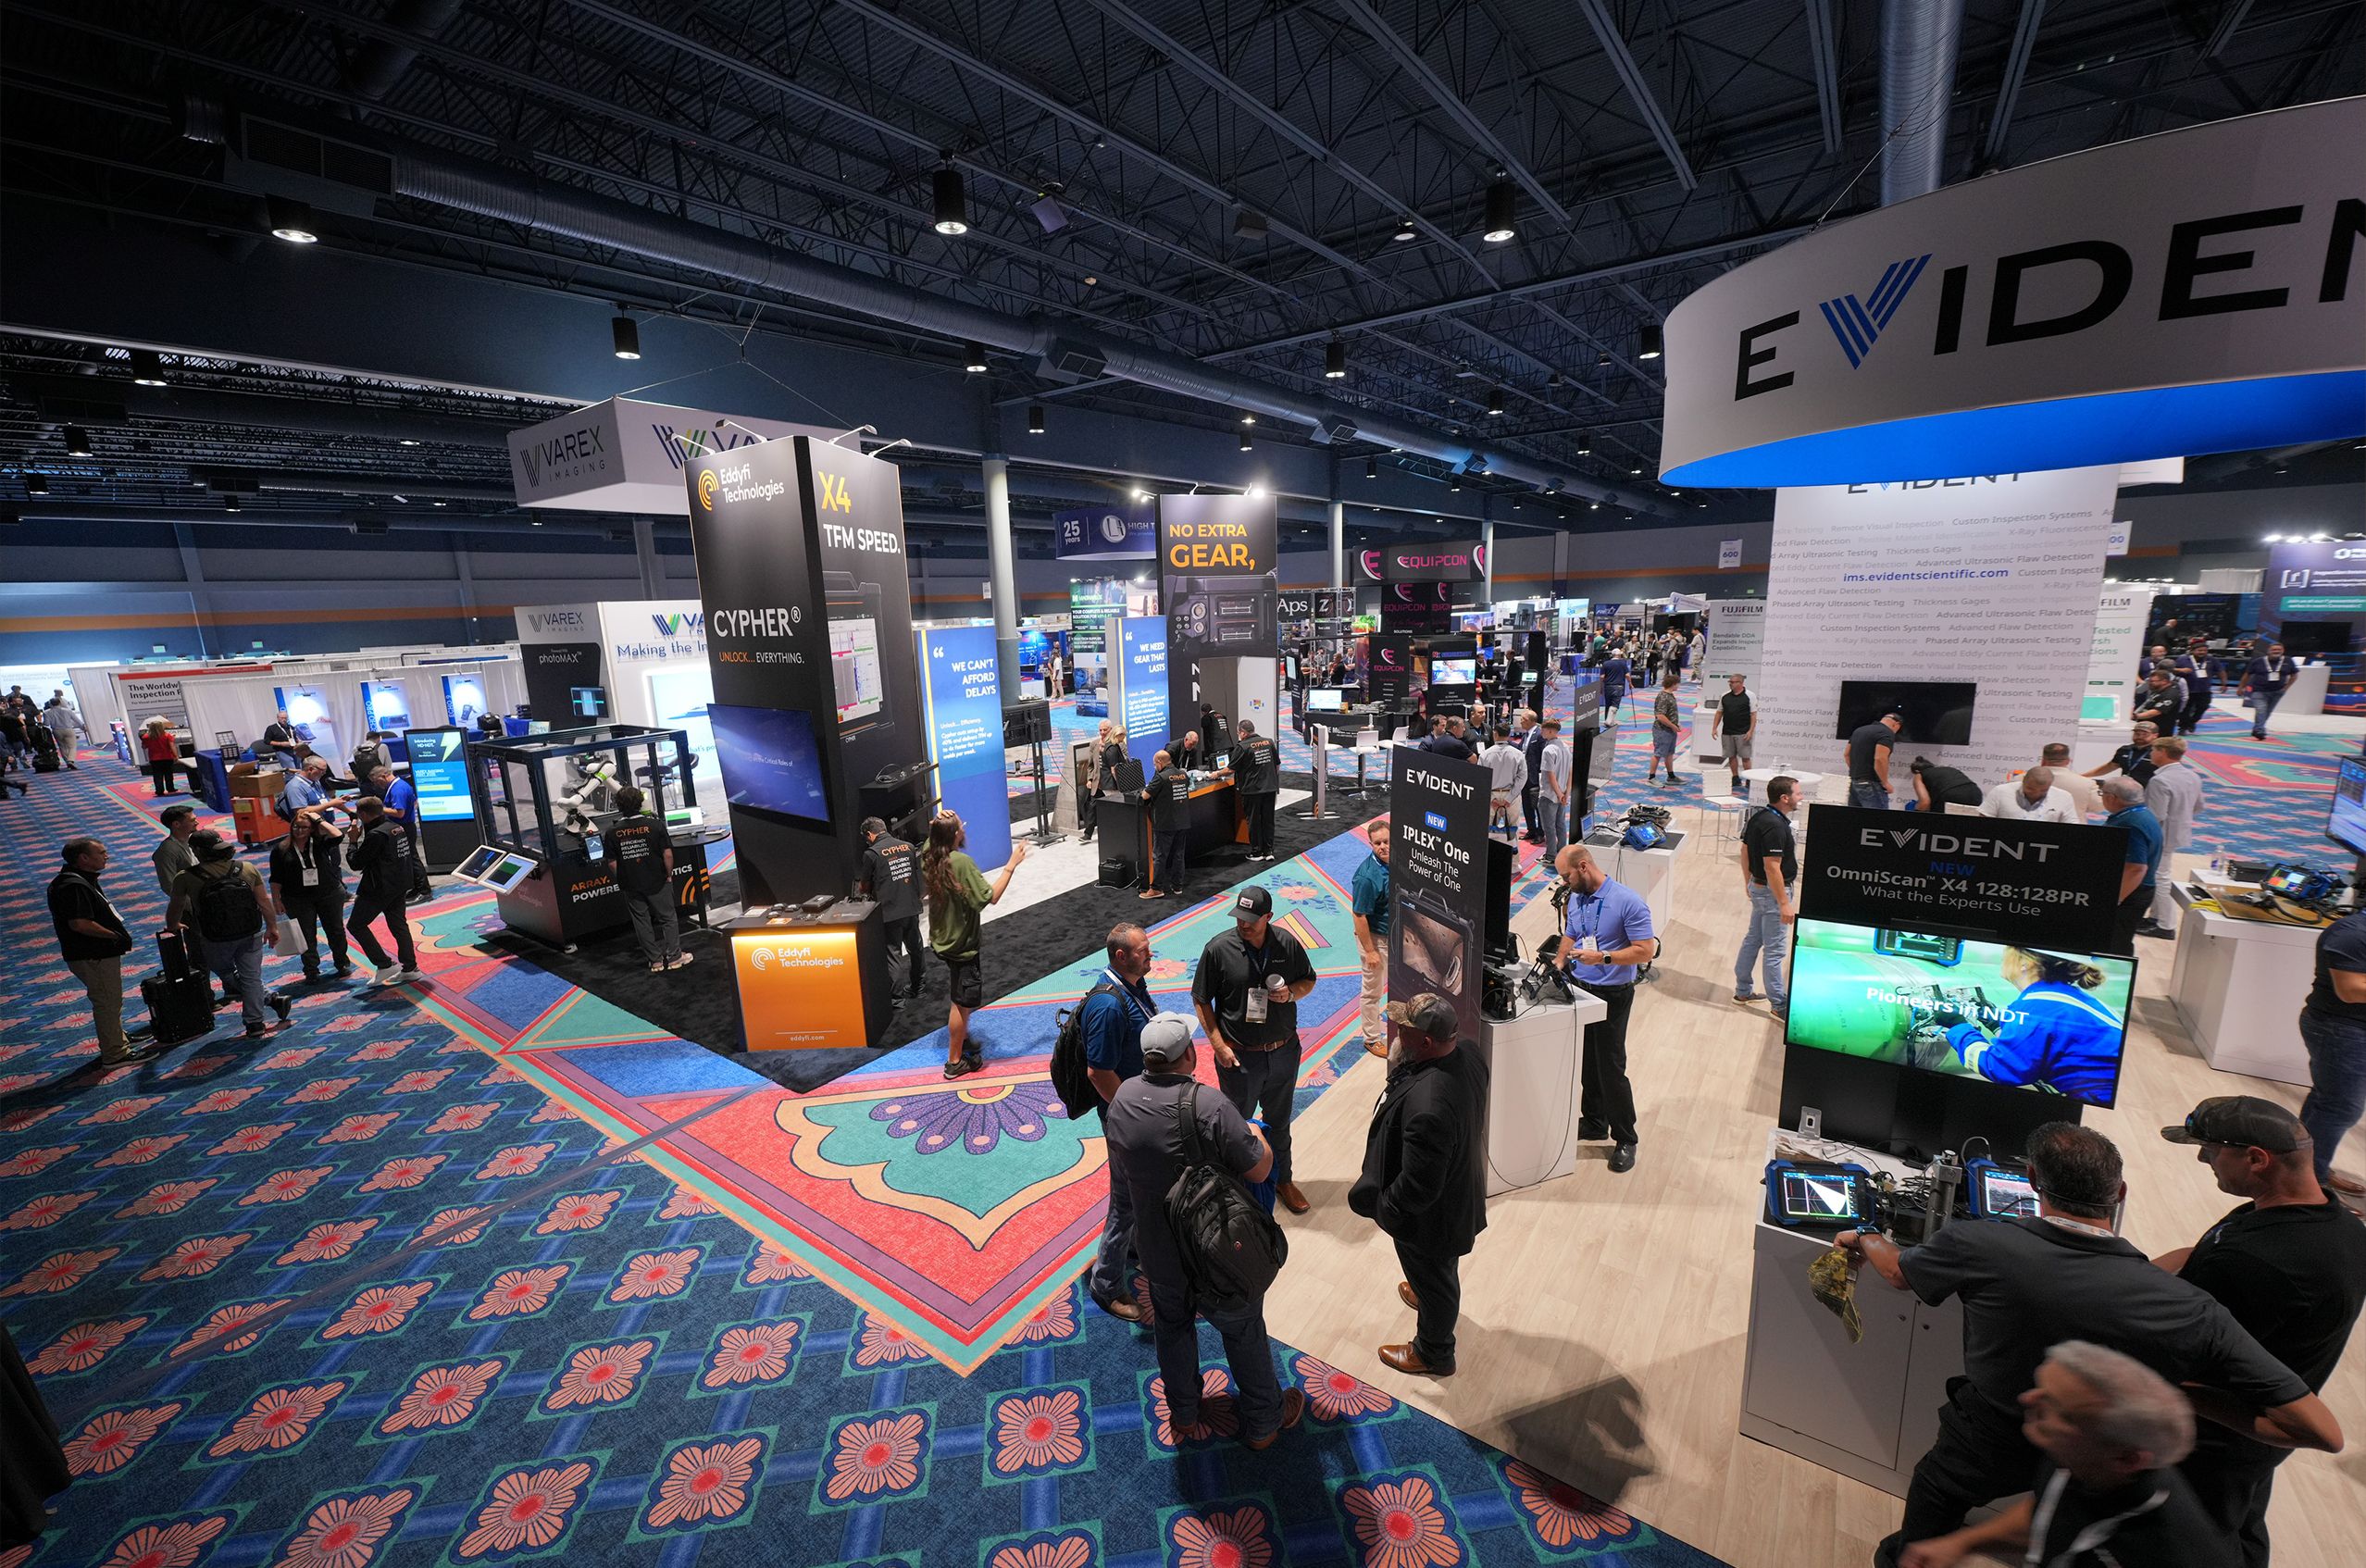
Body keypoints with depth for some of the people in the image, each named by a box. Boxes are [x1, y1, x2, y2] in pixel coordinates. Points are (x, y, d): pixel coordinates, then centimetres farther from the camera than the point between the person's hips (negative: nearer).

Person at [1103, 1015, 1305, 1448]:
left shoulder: (1123, 1097, -15)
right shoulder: (1210, 1108, -34)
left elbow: (1119, 1176, 1)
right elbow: (1259, 1170, -22)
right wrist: (1257, 1137, -2)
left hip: (1157, 1252, 5)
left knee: (1172, 1330, 29)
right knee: (1243, 1333, 21)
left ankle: (1183, 1416, 50)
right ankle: (1264, 1421, 42)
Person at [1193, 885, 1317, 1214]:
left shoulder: (1288, 944, -10)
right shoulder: (1218, 949, -17)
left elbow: (1308, 980, 7)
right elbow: (1201, 1001, -9)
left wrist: (1291, 992, -15)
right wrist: (1219, 1045, -14)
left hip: (1284, 1051, 3)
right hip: (1239, 1056, -3)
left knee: (1279, 1122, 23)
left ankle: (1282, 1180, 45)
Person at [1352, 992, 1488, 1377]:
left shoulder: (1428, 1106, -46)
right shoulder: (1464, 1059, -18)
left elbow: (1418, 1187, -33)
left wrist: (1379, 1207, -18)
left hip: (1430, 1215, -8)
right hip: (1458, 1189, 8)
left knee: (1433, 1275, 21)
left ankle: (1433, 1355, 49)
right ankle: (1425, 1294, 67)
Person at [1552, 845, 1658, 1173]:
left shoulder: (1628, 901, -17)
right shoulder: (1574, 899, 4)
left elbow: (1645, 950, -17)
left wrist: (1602, 957, -25)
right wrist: (1560, 963, 0)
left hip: (1612, 995, -6)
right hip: (1579, 989, 6)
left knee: (1610, 1067, 0)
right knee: (1585, 1063, 16)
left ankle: (1625, 1139, 16)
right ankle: (1594, 1122, 33)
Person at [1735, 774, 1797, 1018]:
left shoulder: (1758, 817, 4)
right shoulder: (1776, 826, -25)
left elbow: (1745, 851, 13)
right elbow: (1772, 867, -26)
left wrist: (1748, 882, 23)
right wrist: (1784, 904, -23)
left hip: (1757, 886, 10)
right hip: (1771, 892, -10)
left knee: (1753, 939, 18)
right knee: (1774, 949, -1)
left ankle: (1743, 990, 29)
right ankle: (1780, 1005, 9)